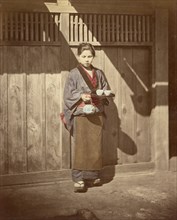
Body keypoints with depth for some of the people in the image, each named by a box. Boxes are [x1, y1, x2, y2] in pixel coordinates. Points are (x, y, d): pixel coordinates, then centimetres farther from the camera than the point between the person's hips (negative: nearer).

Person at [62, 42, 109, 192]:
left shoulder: (99, 73, 12)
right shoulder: (74, 74, 0)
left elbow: (106, 90, 16)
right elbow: (68, 94, -4)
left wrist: (102, 94, -6)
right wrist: (81, 96, -20)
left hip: (97, 115, 4)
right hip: (81, 114, -4)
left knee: (95, 146, 7)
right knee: (81, 147, -8)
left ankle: (93, 175, 20)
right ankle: (78, 179, -6)